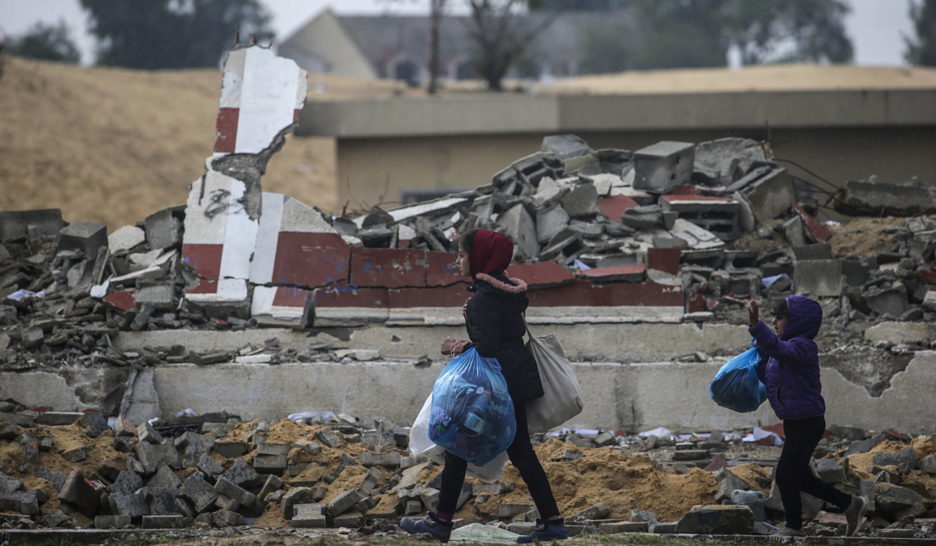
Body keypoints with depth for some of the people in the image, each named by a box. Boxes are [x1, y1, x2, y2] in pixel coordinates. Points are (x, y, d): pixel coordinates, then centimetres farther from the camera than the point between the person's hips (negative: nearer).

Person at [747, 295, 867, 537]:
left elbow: (779, 349, -41)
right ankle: (850, 504, 26)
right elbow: (767, 376, 20)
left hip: (806, 422, -10)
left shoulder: (801, 346, -18)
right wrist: (761, 353, 7)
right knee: (799, 476, 18)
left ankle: (794, 527, 11)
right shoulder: (788, 348, 13)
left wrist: (756, 325, -54)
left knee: (786, 475, -2)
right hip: (795, 422, 10)